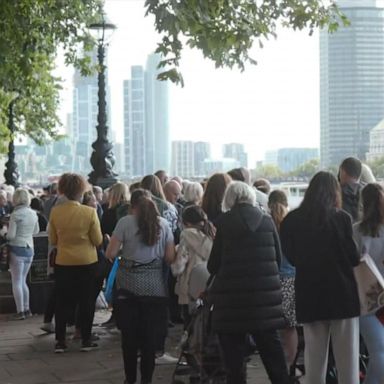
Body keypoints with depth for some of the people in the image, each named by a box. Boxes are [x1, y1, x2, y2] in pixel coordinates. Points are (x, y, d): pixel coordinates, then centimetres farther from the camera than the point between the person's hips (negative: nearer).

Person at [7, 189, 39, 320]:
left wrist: (5, 236, 6)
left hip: (17, 249, -6)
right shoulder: (33, 214, 3)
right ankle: (27, 309, 18)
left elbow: (11, 235, -14)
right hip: (30, 249, 6)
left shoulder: (15, 214, -14)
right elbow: (36, 231, 17)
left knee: (16, 282, 2)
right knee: (23, 281, 17)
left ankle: (20, 311, 0)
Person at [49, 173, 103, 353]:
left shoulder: (55, 212, -9)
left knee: (62, 302, 11)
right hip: (87, 262, -1)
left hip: (63, 263, 1)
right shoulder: (90, 212, -14)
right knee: (86, 301, 11)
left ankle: (60, 341, 12)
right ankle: (86, 341, 15)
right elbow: (98, 240, -8)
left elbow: (53, 240, -1)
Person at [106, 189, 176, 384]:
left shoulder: (125, 222, -5)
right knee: (150, 335, 8)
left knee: (129, 335, 8)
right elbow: (170, 258, 2)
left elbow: (110, 254, -7)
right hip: (155, 286, 2)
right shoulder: (163, 224, 2)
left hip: (129, 286, -2)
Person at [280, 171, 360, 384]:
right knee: (347, 358, 2)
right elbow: (353, 257, -7)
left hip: (309, 294, 3)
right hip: (341, 292, -3)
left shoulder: (291, 221, 1)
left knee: (314, 358, 10)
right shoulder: (341, 217, -9)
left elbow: (291, 257, 8)